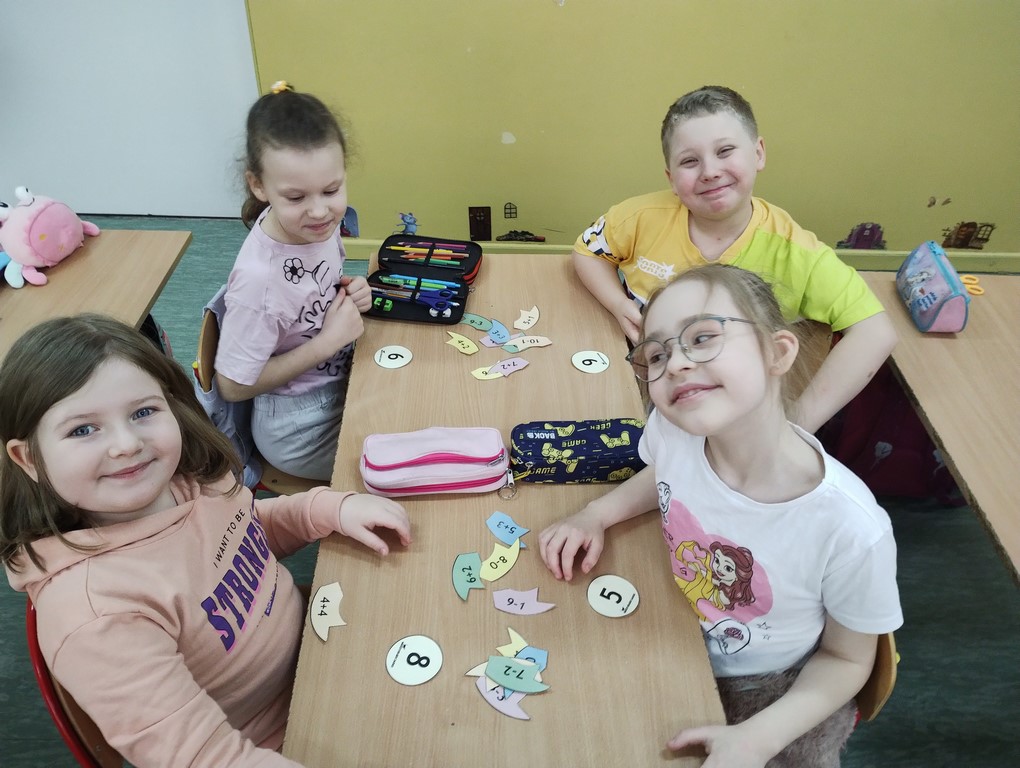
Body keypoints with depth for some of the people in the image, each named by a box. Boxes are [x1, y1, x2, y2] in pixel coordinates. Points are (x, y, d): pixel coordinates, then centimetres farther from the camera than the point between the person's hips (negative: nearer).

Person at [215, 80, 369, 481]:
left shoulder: (318, 222, -12)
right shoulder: (258, 277, -31)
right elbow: (234, 386, -20)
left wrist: (351, 294, -12)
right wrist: (329, 340, -24)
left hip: (340, 380, 7)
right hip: (301, 430, -6)